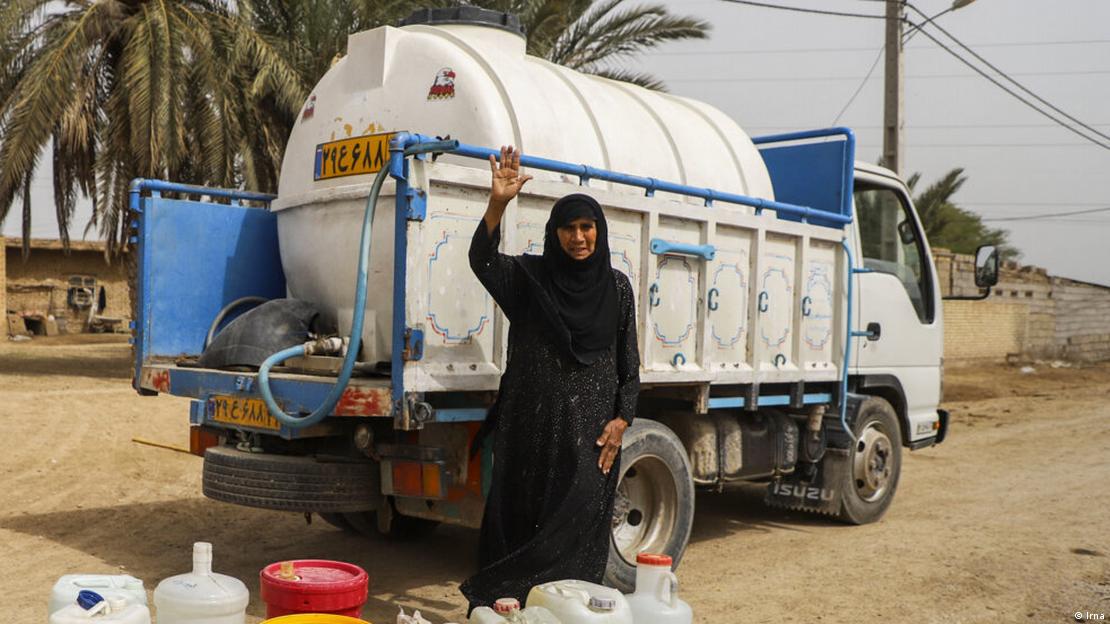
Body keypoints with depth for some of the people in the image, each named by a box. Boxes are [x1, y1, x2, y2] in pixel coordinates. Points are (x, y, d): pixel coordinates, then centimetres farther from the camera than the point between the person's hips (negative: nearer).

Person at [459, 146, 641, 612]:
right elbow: (482, 261, -17)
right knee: (524, 513, 3)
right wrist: (498, 204, -31)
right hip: (533, 420, 0)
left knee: (581, 517, -5)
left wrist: (621, 418, -1)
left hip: (591, 425, 1)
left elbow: (628, 361, 9)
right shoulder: (531, 276, 2)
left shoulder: (617, 286, 6)